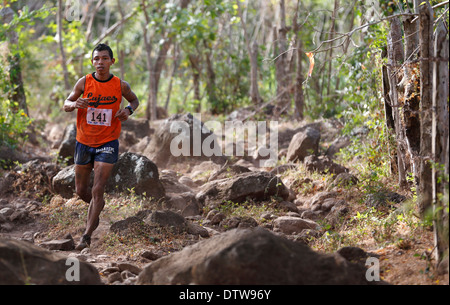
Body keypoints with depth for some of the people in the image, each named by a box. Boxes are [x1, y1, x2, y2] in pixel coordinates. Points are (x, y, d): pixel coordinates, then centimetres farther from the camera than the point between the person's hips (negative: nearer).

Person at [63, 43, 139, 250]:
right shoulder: (84, 82, -6)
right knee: (81, 190, 12)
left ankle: (86, 236, -6)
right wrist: (74, 104, -21)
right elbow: (66, 104, 3)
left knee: (97, 190, -11)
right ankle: (98, 206, 45)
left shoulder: (120, 85, -7)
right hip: (84, 142, 2)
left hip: (107, 143, -2)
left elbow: (134, 100, 13)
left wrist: (129, 110, -10)